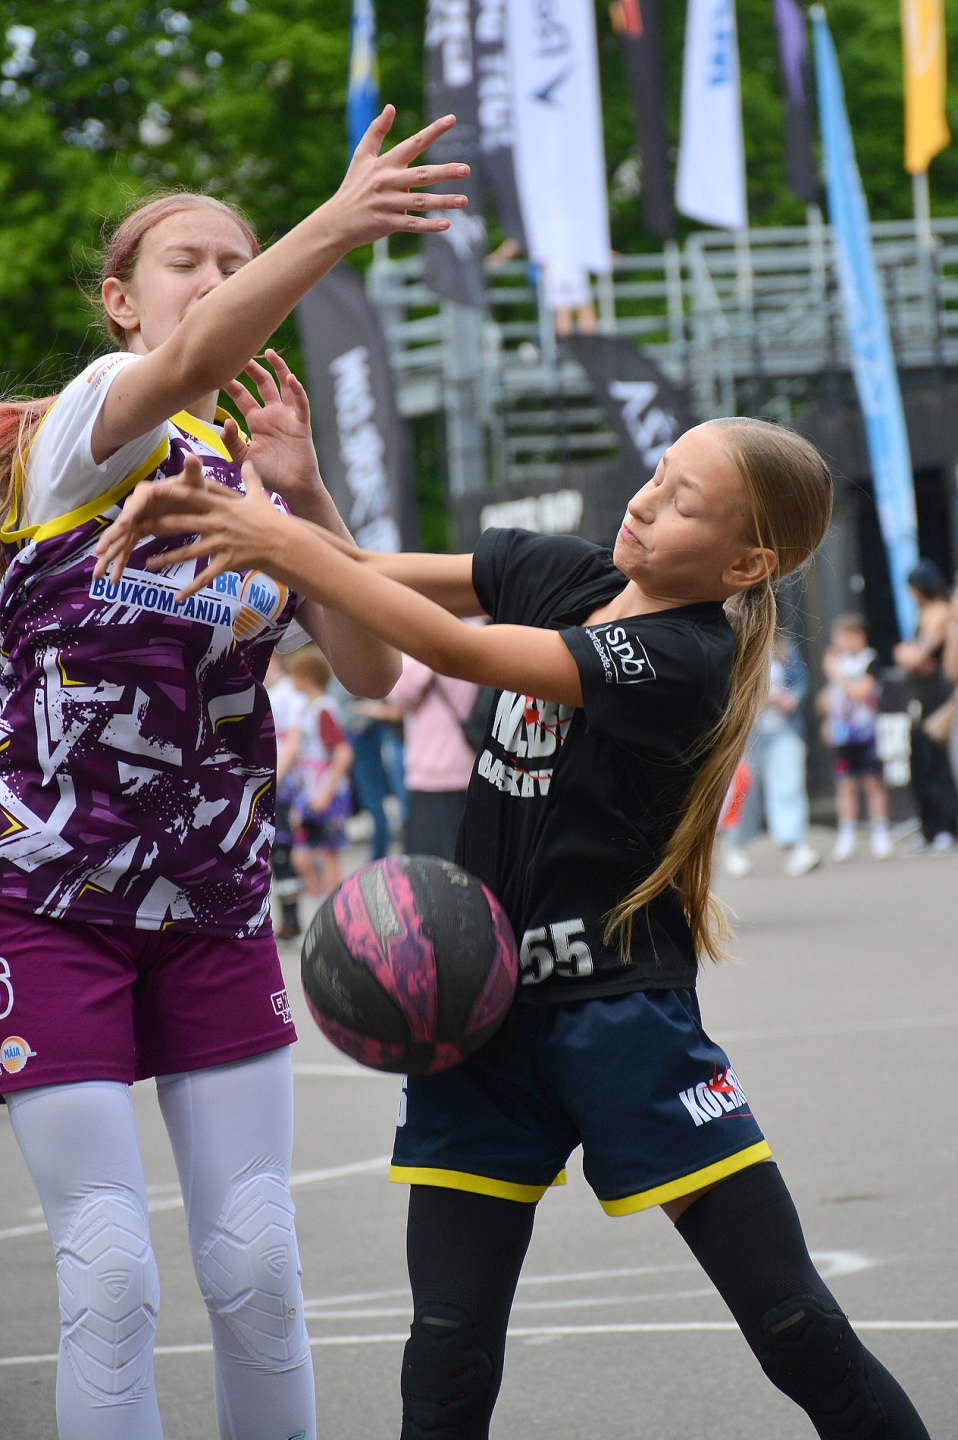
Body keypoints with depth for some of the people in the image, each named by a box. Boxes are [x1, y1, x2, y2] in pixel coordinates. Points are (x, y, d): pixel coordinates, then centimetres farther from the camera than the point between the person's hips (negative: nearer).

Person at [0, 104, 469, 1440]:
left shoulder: (258, 479, 10)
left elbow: (374, 670, 1)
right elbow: (192, 361, -32)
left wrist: (305, 494, -10)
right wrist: (332, 225, -47)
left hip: (215, 904, 5)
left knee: (256, 1266, 2)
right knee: (113, 1278, -8)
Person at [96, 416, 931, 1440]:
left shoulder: (682, 661, -17)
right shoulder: (557, 572, 5)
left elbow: (455, 651, -23)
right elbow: (369, 578, 5)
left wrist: (286, 547, -23)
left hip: (622, 1011, -5)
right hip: (481, 1003, 6)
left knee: (795, 1328, -4)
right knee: (449, 1348, -2)